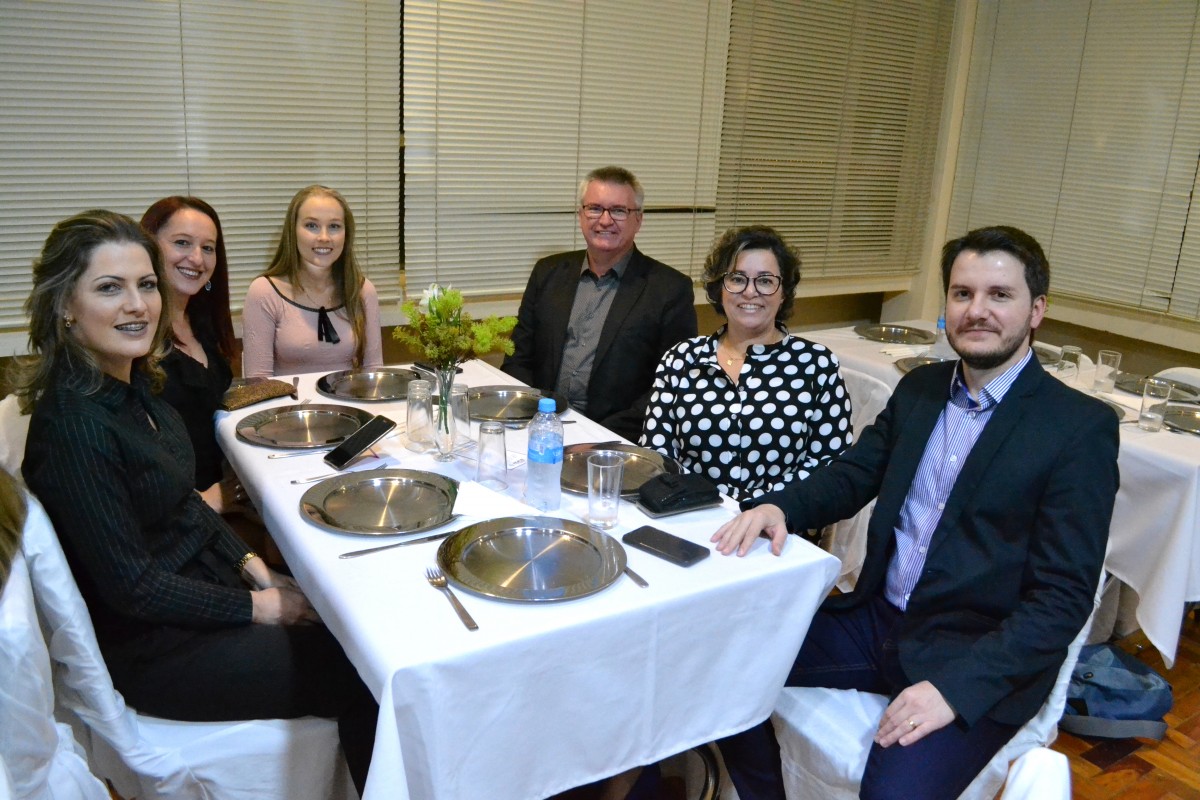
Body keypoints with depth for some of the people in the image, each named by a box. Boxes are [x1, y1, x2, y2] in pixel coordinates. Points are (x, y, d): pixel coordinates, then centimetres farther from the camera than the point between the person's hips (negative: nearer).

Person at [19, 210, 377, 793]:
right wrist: (257, 606, -14)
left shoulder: (134, 383, 0)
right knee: (367, 679, -5)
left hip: (210, 575, 8)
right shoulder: (72, 425, -27)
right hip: (154, 647, -8)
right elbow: (131, 585, -22)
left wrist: (250, 563, 2)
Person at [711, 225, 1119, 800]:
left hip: (982, 662, -5)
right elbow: (849, 477, 11)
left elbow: (1064, 598, -14)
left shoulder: (1081, 428, -11)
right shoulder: (918, 388, 7)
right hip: (876, 620, 6)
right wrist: (779, 506, -11)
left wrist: (956, 686, -24)